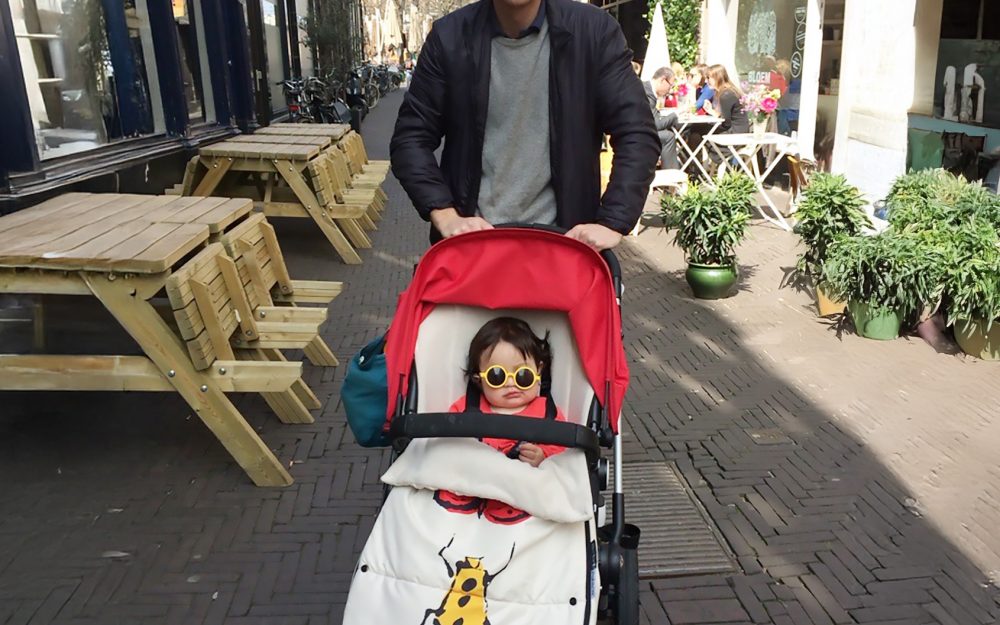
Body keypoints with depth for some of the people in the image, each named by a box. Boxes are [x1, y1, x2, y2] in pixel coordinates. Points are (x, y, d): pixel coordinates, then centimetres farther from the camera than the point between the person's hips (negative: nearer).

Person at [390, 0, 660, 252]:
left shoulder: (595, 31, -4)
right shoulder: (449, 36, -2)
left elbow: (637, 134, -5)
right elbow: (411, 139, 0)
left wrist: (612, 224, -17)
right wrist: (445, 216, -14)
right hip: (471, 236, 1)